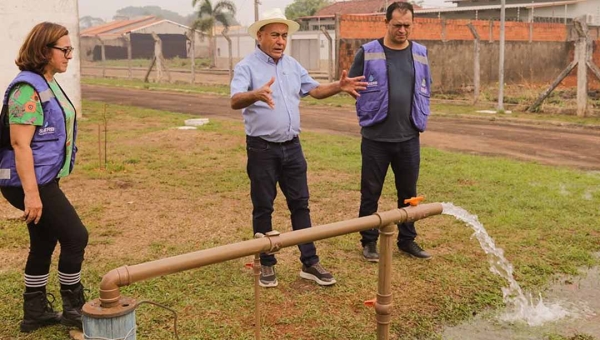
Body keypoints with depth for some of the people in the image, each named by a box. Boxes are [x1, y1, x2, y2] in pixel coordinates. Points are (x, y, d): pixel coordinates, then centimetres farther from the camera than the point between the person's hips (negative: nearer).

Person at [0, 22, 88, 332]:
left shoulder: (47, 84, 12)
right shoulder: (28, 89, -19)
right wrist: (31, 193, -26)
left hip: (44, 179, 10)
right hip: (30, 182, -10)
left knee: (44, 244, 15)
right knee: (75, 237, -3)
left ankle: (35, 313, 27)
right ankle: (73, 310, 12)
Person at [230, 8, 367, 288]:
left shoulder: (293, 65, 10)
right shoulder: (247, 66, -11)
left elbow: (313, 89, 16)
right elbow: (235, 101, -26)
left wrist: (338, 87, -4)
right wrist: (256, 94, -47)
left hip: (292, 146, 6)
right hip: (262, 148, -6)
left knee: (300, 203, 9)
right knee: (263, 207, 5)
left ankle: (309, 263, 17)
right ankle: (266, 264, 19)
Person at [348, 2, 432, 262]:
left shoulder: (421, 54, 7)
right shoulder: (367, 52, -4)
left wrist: (421, 119, 9)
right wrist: (367, 115, 3)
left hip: (409, 138, 3)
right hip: (375, 138, -3)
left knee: (408, 192, 12)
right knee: (371, 192, 5)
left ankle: (407, 240, 26)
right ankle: (369, 241, 19)